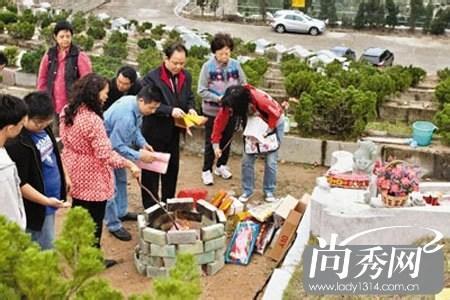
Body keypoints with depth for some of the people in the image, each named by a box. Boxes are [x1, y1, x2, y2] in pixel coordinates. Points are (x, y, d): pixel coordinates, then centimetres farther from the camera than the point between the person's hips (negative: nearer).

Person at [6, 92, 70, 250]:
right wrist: (46, 201, -27)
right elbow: (20, 184, -24)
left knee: (46, 248, 23)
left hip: (52, 198, 8)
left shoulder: (43, 128, -2)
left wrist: (64, 176, 21)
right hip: (37, 208, -8)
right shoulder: (16, 144, -27)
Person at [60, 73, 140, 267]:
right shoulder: (92, 119, -28)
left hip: (75, 174, 8)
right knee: (94, 220, 9)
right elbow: (105, 154, -30)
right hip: (92, 178, -8)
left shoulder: (67, 112, -1)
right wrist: (130, 165, -23)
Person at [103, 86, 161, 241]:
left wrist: (143, 143, -5)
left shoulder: (133, 101, -9)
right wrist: (139, 156, -27)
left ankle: (121, 212, 40)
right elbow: (117, 146, -32)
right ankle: (113, 225, 8)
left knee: (121, 179, 22)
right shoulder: (125, 117, -38)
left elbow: (135, 128, 8)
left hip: (116, 146, 10)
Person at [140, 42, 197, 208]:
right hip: (154, 131, -6)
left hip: (174, 132, 6)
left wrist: (190, 109, -5)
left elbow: (189, 98, 16)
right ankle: (150, 206, 15)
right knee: (151, 169, 5)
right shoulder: (152, 77, -17)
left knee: (172, 168, 16)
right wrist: (170, 111, -27)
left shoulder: (186, 76, 3)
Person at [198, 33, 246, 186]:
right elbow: (202, 90, -13)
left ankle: (221, 166, 36)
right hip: (212, 111, -3)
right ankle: (207, 170, 22)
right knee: (211, 142, 7)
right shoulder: (208, 66, -15)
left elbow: (243, 85, 2)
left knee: (227, 140, 17)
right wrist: (218, 98, -23)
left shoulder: (235, 65, -7)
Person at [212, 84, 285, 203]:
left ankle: (269, 191, 14)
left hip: (274, 123, -4)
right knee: (247, 159, -1)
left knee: (270, 161, -3)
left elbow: (276, 114, -30)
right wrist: (216, 144, -18)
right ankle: (247, 191, 14)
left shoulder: (260, 99, -41)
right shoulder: (229, 104, -26)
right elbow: (220, 121, -18)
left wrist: (269, 129, -22)